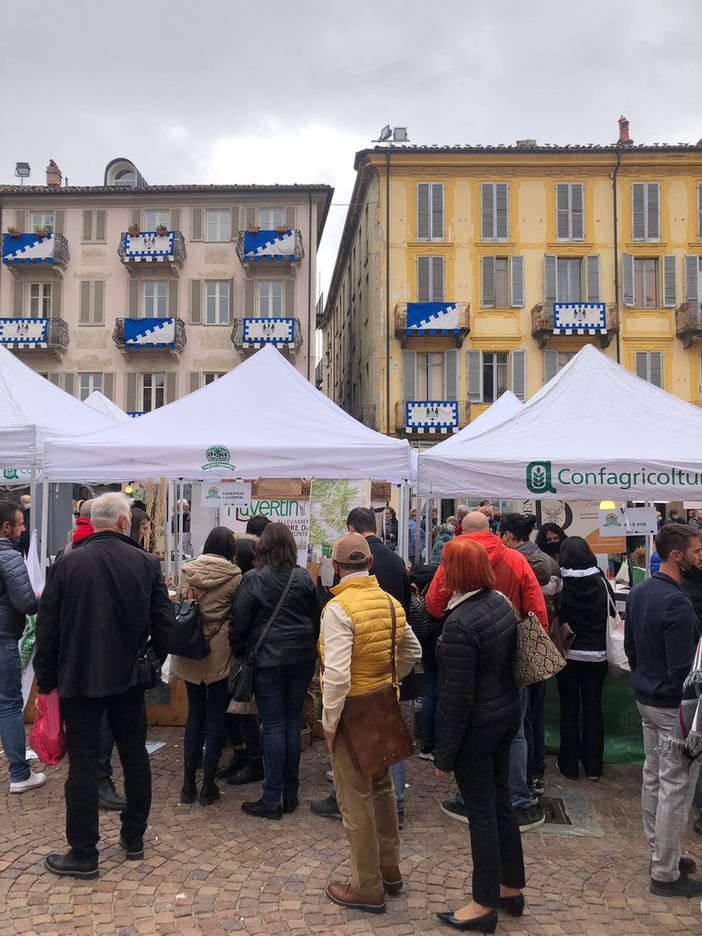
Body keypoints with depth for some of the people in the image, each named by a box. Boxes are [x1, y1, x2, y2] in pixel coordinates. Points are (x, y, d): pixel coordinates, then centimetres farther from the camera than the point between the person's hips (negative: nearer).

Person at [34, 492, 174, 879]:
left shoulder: (68, 563, -9)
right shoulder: (147, 563, -6)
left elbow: (47, 627, -5)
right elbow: (164, 622, -3)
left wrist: (46, 679, 6)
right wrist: (155, 662, 14)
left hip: (79, 678, -2)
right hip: (128, 677, 2)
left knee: (83, 763, 6)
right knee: (135, 755, 17)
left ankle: (83, 855, 14)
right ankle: (134, 837, 30)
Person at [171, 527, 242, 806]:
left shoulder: (187, 571, 0)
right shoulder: (234, 576, -11)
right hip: (220, 654, -4)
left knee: (195, 713, 15)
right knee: (216, 716, 7)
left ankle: (188, 782, 19)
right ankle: (208, 784, 12)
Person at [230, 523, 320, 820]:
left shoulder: (253, 579, -8)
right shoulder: (303, 578, 2)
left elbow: (240, 622, -6)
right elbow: (316, 618, 8)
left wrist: (238, 653, 7)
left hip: (268, 660, -4)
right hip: (301, 659, 4)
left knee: (273, 726, 1)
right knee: (293, 723, 11)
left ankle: (272, 799, 7)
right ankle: (290, 794, 19)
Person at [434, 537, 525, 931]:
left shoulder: (460, 623, -26)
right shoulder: (502, 603, -1)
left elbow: (457, 697, -22)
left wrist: (444, 754, -13)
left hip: (477, 724, -8)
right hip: (508, 710, 8)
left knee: (482, 812, 7)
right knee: (501, 801, 21)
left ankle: (485, 905, 23)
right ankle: (512, 888, 37)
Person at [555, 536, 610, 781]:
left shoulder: (560, 585, -13)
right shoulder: (602, 583, -7)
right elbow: (613, 617, 3)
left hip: (567, 654, -2)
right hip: (597, 655, 2)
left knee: (570, 709, 9)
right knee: (593, 708, 12)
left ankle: (569, 765, 18)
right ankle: (593, 766, 19)